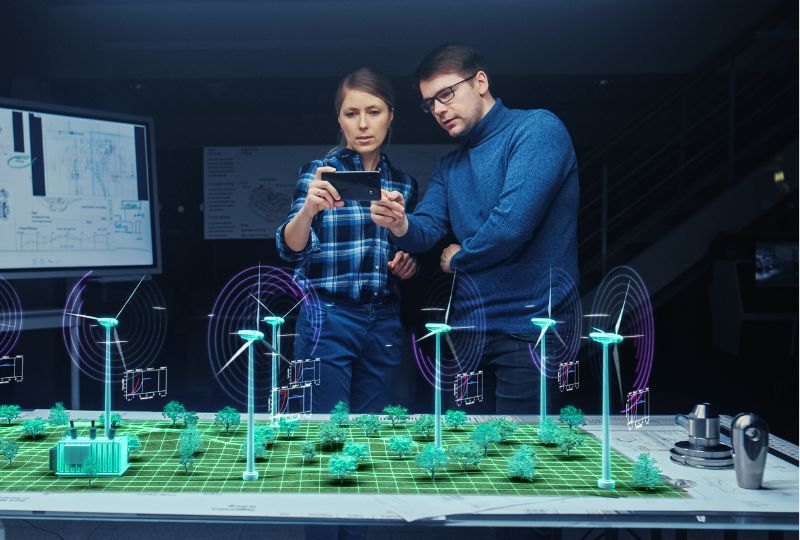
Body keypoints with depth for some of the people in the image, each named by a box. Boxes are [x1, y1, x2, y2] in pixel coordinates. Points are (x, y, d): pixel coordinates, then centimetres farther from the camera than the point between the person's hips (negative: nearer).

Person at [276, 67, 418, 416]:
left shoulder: (404, 184, 9)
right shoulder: (320, 173, -3)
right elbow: (290, 248, -15)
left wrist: (408, 265, -1)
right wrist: (309, 207, -35)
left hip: (385, 322, 4)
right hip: (329, 319, -4)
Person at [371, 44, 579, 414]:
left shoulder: (537, 129, -10)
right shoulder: (449, 166, 16)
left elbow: (514, 221, -21)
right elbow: (427, 229, 7)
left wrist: (458, 258, -3)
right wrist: (401, 226, -18)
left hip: (529, 329, -8)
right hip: (469, 328, 8)